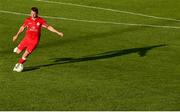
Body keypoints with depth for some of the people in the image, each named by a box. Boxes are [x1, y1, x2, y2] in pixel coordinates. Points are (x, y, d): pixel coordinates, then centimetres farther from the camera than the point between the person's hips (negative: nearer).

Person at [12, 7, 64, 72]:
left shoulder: (41, 20, -5)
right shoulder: (28, 20, 1)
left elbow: (48, 27, 2)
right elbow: (23, 27, 15)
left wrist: (58, 32, -2)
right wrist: (17, 35, 18)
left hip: (35, 40, -2)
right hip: (27, 39, 2)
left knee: (26, 54, -12)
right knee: (18, 52, -1)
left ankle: (20, 65, 8)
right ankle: (18, 48, 35)